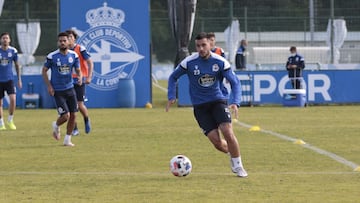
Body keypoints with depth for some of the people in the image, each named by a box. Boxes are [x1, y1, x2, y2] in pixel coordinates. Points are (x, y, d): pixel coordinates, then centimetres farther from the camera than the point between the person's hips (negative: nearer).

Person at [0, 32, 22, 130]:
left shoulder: (13, 51, 0)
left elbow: (17, 65, 11)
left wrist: (19, 79, 10)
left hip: (9, 79, 0)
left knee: (13, 99, -16)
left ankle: (10, 120, 3)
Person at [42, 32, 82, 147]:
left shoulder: (73, 55, 0)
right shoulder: (52, 56, -9)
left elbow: (78, 70, 8)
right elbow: (44, 70, 0)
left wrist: (80, 77, -16)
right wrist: (49, 86, -8)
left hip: (70, 89, 4)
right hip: (58, 91, -4)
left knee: (73, 115, 2)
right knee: (65, 116, -12)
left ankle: (67, 140, 17)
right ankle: (56, 126, 23)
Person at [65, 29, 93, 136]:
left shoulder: (80, 49, -6)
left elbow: (90, 63, -6)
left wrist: (89, 77, -15)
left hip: (79, 80, -4)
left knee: (80, 105, -7)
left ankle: (87, 120, 23)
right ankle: (75, 129, 8)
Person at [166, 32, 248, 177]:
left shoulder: (220, 62, -9)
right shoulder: (189, 62, -9)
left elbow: (234, 82, -6)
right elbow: (173, 77, 7)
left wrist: (236, 103, -20)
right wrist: (171, 97, -4)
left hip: (218, 101, 0)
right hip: (200, 106, 0)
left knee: (228, 132, -20)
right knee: (216, 141, -10)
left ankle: (238, 166, -1)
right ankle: (231, 153, 25)